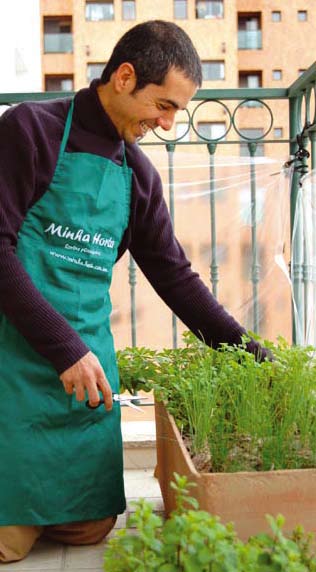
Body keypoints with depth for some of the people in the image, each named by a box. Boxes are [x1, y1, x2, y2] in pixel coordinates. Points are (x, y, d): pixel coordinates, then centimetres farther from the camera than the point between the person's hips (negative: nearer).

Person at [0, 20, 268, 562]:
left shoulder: (138, 172, 13)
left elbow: (173, 274, 16)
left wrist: (247, 352, 12)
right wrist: (64, 348, -16)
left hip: (90, 364, 6)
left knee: (91, 527, 5)